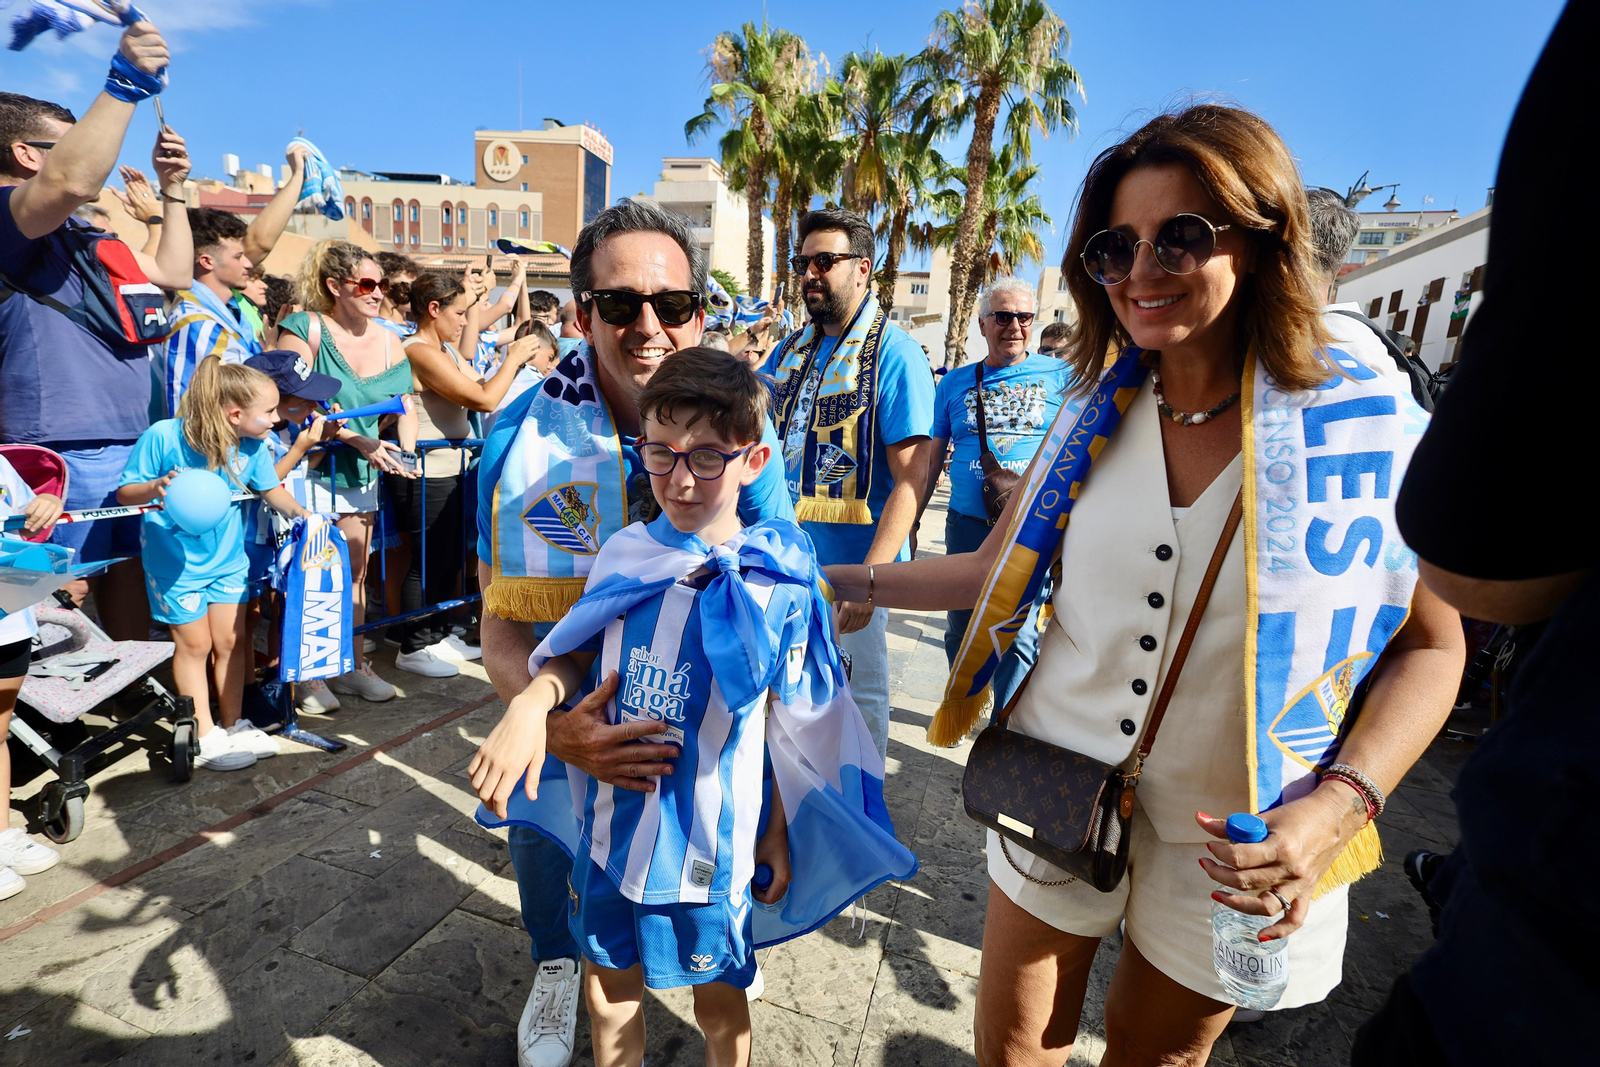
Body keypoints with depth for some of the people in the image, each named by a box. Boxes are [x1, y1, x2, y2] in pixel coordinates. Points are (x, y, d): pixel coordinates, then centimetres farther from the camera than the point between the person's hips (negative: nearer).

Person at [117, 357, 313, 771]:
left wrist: (298, 511, -12)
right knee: (194, 644, 5)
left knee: (231, 641, 10)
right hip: (175, 561, -4)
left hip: (228, 558, 4)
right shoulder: (162, 437, -22)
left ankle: (232, 725, 26)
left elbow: (270, 489, 4)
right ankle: (205, 736, 19)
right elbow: (124, 492, -15)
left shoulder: (253, 445, -11)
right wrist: (155, 488, -36)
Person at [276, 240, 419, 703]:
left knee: (354, 573, 12)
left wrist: (407, 452, -8)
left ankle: (353, 664, 23)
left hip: (361, 474, 5)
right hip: (311, 468, -5)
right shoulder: (305, 328, -9)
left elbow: (404, 406, 9)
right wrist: (358, 440, -21)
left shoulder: (388, 341, 8)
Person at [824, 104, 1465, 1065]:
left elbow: (1430, 645, -3)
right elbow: (998, 569, 4)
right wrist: (841, 582, 2)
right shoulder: (1096, 416, -3)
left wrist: (1344, 801, -18)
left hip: (1232, 846, -1)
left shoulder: (1372, 426, -11)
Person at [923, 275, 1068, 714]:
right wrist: (911, 520, 9)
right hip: (967, 526, 2)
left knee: (1018, 638, -2)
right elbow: (931, 458, 12)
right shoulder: (955, 383, 8)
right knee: (960, 632, 13)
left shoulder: (1060, 376, 3)